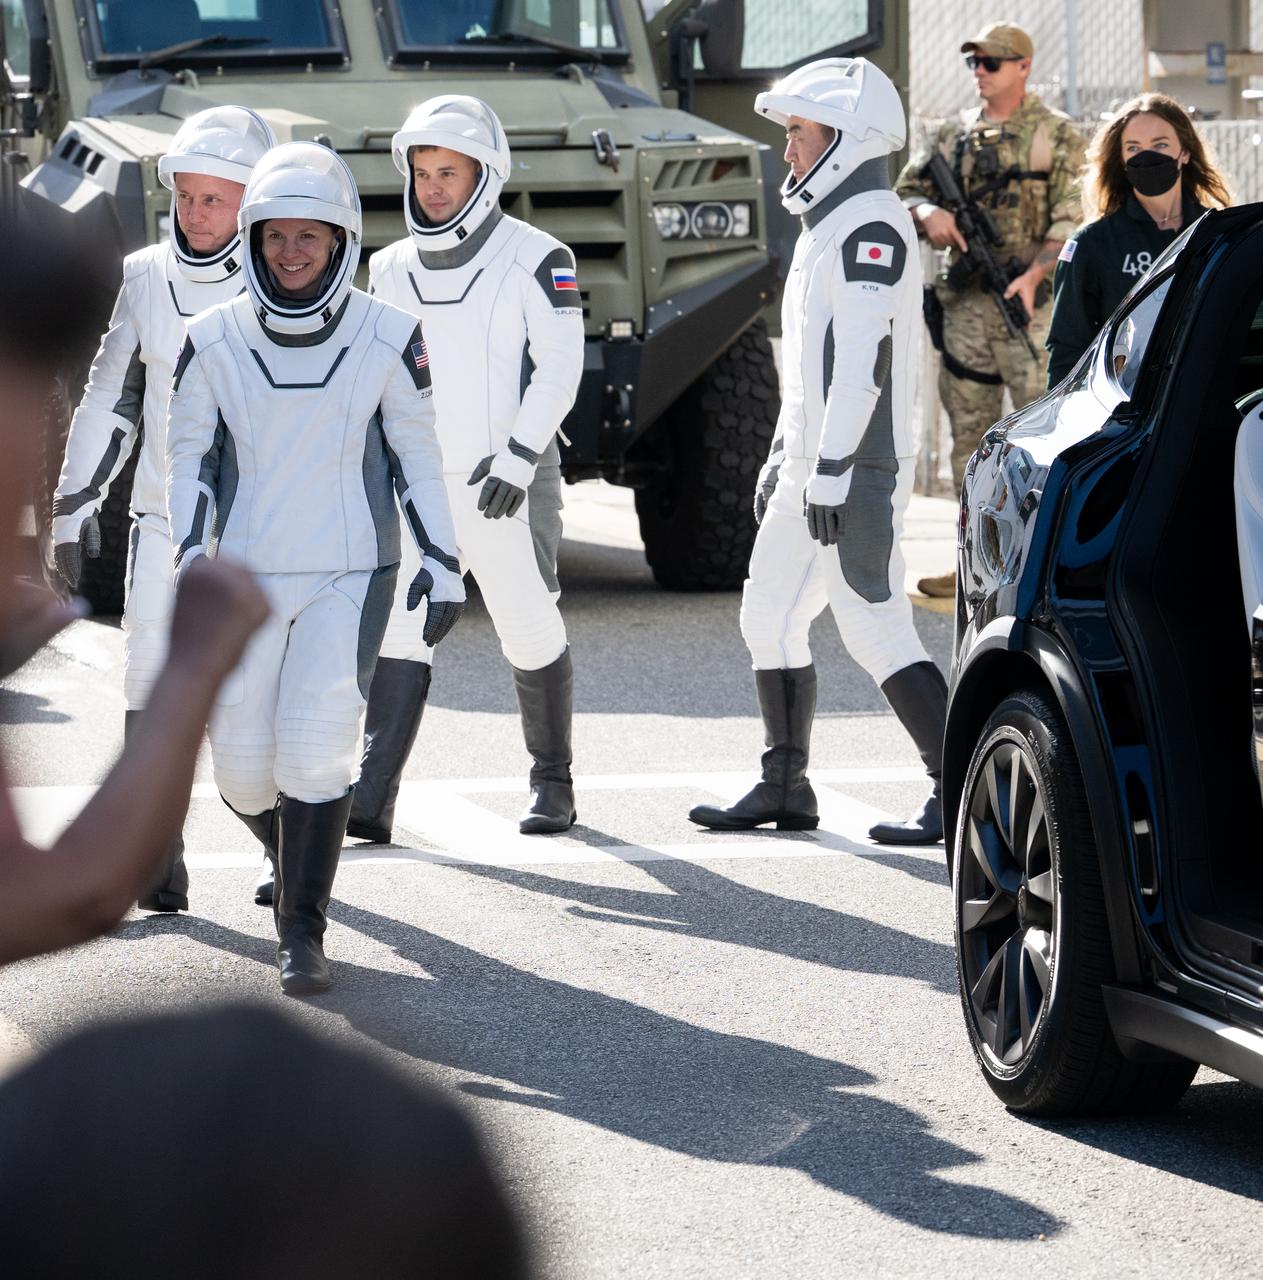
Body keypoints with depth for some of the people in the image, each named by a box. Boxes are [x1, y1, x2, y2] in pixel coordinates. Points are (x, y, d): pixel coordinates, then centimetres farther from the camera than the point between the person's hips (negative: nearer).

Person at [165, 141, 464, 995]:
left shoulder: (387, 338, -5)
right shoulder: (215, 341, -4)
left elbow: (416, 455, 4)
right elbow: (190, 457, 4)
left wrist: (443, 563, 3)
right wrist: (190, 555, -7)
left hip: (351, 575, -2)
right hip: (247, 574, 2)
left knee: (316, 746, -15)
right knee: (241, 764, 4)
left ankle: (303, 932, -4)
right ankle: (295, 860, 37)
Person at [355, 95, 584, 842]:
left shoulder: (534, 260, -5)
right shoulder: (392, 270, 12)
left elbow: (560, 367, -11)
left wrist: (518, 457, -21)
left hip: (507, 490, -4)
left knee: (532, 634, 7)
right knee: (398, 636, -8)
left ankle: (553, 785, 24)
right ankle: (372, 801, -15)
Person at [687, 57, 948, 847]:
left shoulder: (871, 227, -15)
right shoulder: (828, 228, 18)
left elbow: (862, 360, -23)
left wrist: (831, 471, -26)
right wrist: (783, 459, 26)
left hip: (857, 474, -11)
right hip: (811, 472, 11)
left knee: (875, 630, -12)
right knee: (770, 621, 14)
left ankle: (961, 795, -9)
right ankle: (786, 790, 21)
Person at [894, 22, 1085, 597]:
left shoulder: (1056, 134, 0)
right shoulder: (954, 134, 14)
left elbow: (1069, 220, -7)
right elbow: (904, 192, 18)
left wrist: (1033, 275, -23)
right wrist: (928, 213, -6)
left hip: (1030, 299, -5)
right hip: (965, 304, 6)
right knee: (970, 433, 8)